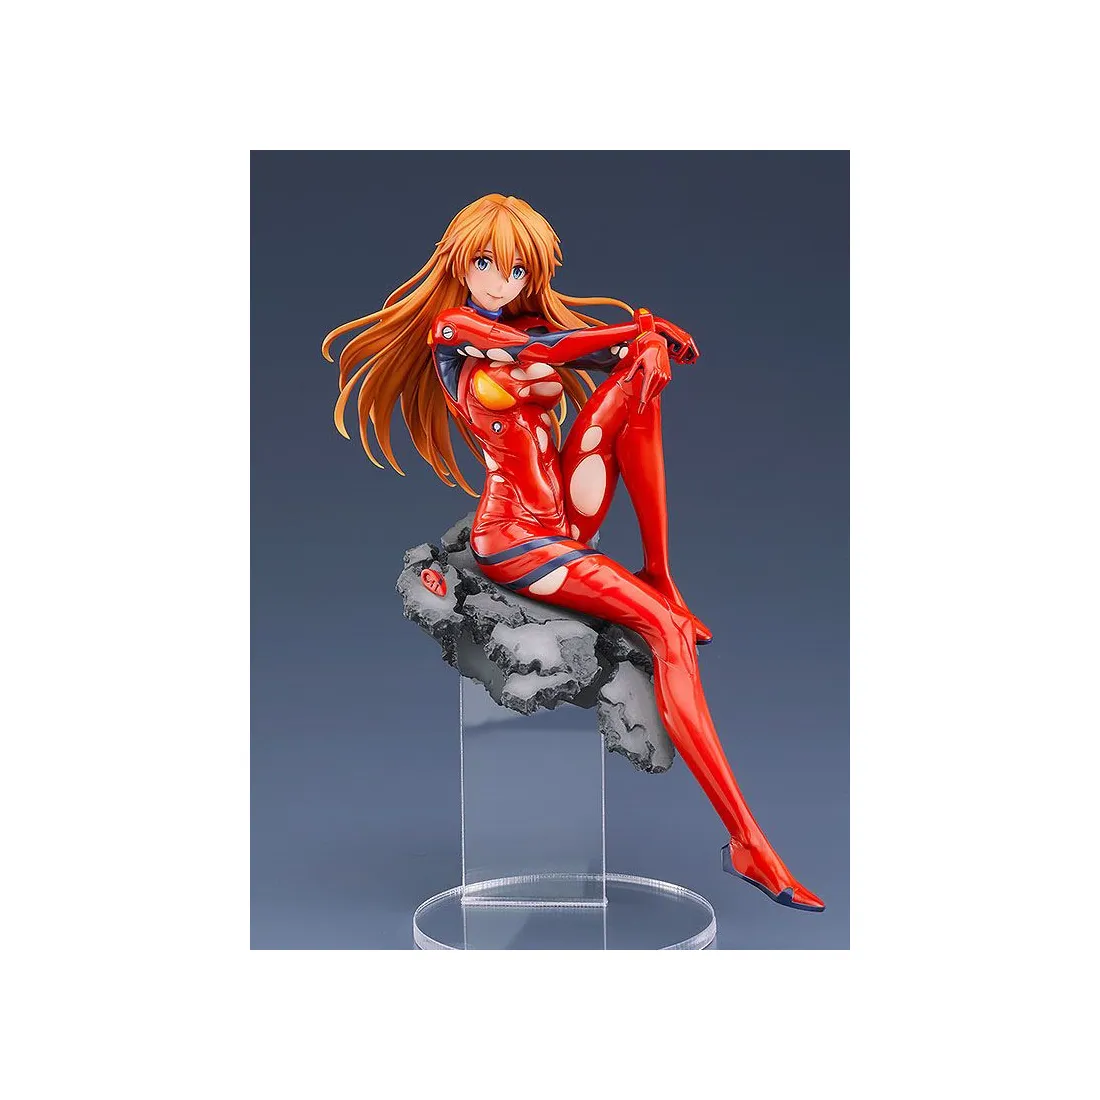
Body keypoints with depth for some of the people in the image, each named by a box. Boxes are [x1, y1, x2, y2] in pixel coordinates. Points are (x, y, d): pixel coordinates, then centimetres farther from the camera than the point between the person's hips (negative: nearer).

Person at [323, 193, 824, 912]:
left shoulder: (533, 328, 18)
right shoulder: (450, 327, 0)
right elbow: (544, 351, -13)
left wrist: (649, 336, -17)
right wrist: (642, 328, -1)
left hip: (570, 516, 7)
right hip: (516, 535, -6)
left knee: (648, 355, -10)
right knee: (666, 627, -24)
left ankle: (661, 576, -12)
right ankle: (748, 843, -27)